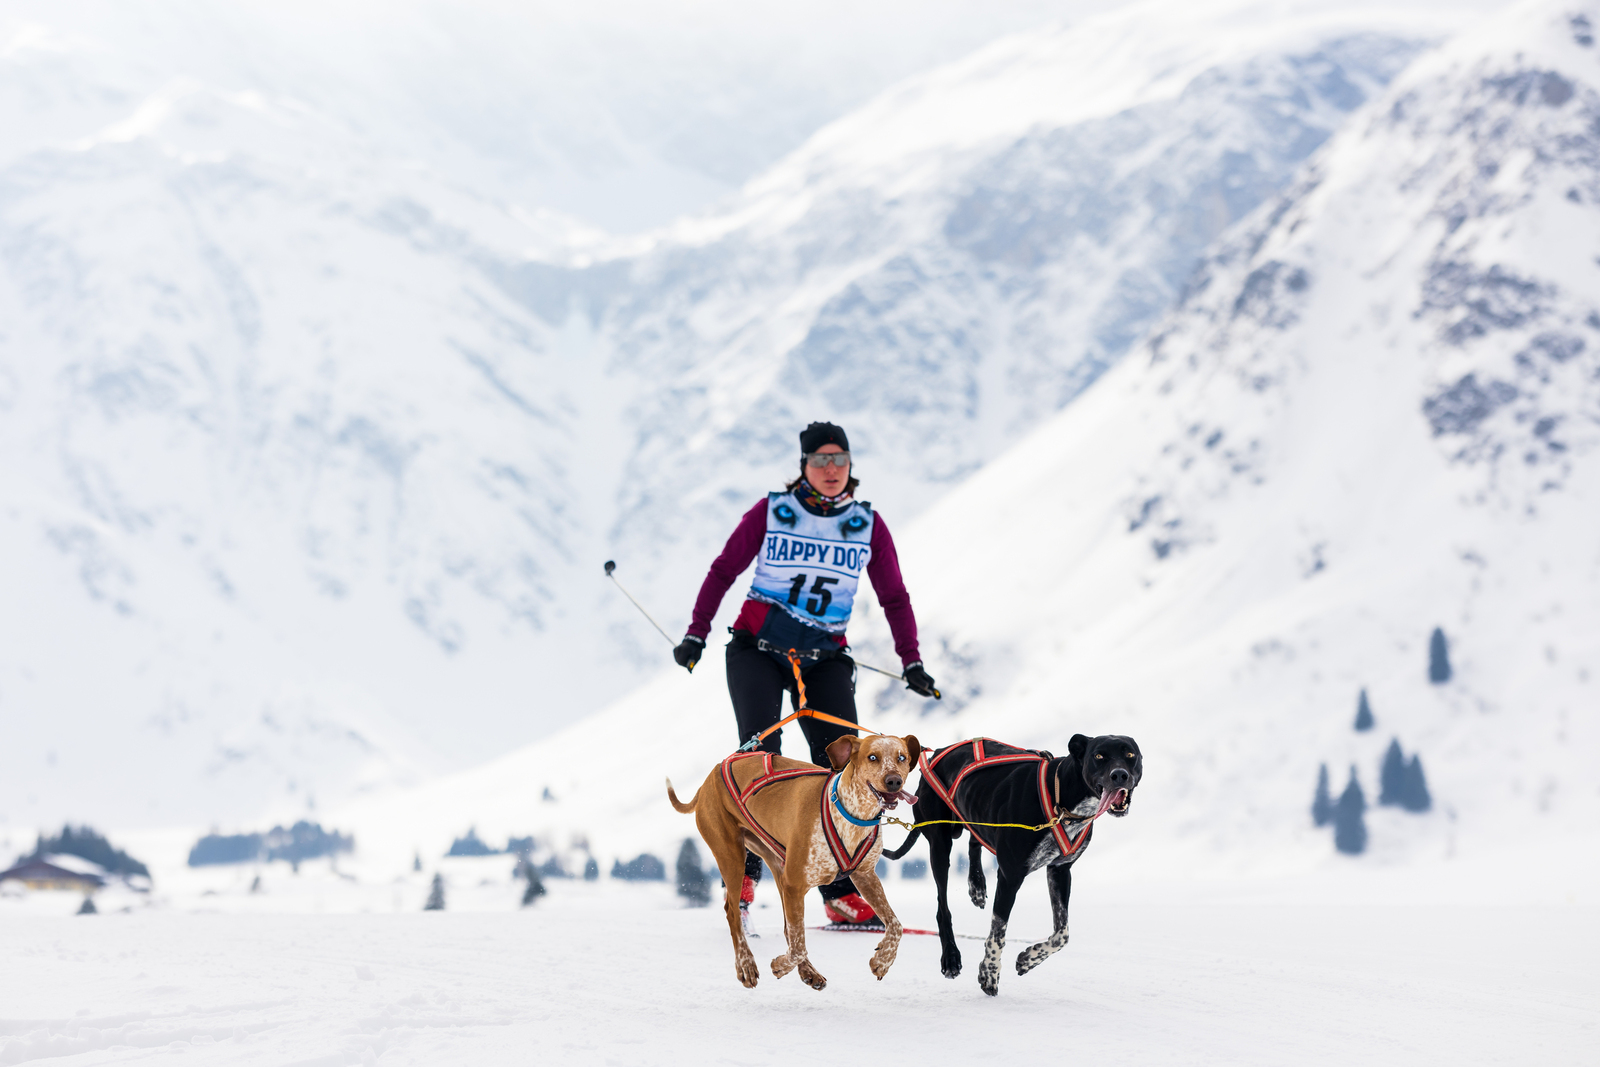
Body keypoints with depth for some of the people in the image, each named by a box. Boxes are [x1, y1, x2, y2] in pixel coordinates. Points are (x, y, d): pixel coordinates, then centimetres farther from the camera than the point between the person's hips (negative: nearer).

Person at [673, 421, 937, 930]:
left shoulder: (868, 525, 3)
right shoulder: (770, 512, -3)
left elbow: (894, 597, 11)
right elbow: (723, 571, 6)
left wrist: (912, 662, 5)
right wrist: (696, 634, 2)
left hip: (824, 660, 2)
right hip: (757, 650, -2)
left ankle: (842, 893, -8)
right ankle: (743, 873, -11)